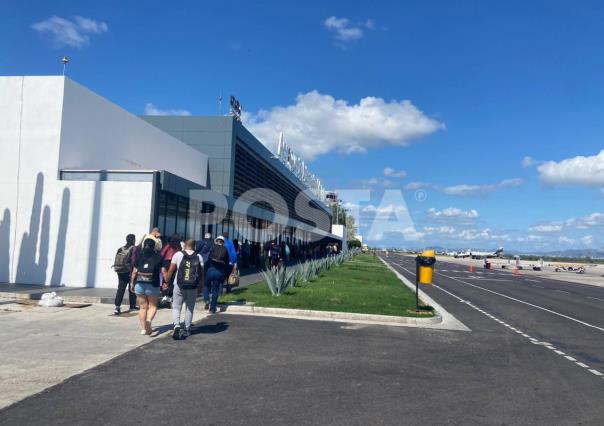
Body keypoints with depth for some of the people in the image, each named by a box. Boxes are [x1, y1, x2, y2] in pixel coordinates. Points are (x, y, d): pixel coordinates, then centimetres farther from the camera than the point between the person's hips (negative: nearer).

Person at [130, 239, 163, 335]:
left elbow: (134, 271, 3)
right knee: (153, 306, 10)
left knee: (142, 307, 11)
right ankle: (149, 320, -17)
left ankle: (143, 328, 11)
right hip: (152, 285, -2)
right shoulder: (158, 257, -2)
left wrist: (132, 283, 12)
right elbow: (162, 271, -2)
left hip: (140, 284, 2)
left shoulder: (139, 256, 3)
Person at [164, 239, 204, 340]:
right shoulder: (199, 257, 3)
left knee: (176, 307, 6)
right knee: (190, 308, 14)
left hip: (179, 286, -1)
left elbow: (171, 270, -1)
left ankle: (177, 326, -15)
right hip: (193, 287, 2)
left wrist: (166, 281, 11)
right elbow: (201, 274, 4)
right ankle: (187, 329, 19)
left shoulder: (178, 254, -2)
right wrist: (200, 287, 12)